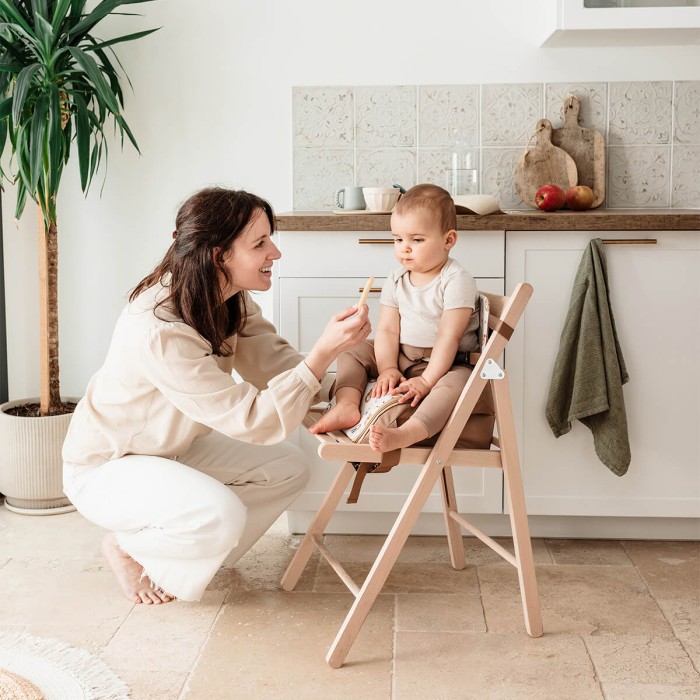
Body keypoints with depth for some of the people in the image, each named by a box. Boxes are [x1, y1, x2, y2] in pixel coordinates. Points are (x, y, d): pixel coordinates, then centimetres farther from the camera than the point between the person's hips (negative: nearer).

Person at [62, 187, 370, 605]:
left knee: (288, 468, -4)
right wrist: (325, 351, -42)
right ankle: (127, 548, 0)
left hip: (174, 448, 8)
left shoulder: (233, 301, -10)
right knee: (222, 516, -32)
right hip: (105, 466, -8)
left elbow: (276, 365, -8)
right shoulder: (157, 331, -37)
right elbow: (255, 421, -36)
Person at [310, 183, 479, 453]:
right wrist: (387, 369, -20)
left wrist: (426, 381, -26)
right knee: (353, 351, -5)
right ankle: (347, 405, -28)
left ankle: (404, 434, -58)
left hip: (443, 363, -6)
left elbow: (449, 336, -20)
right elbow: (387, 329, -3)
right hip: (400, 359, 6)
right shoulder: (396, 281, 4)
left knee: (457, 381, -37)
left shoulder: (456, 280, -13)